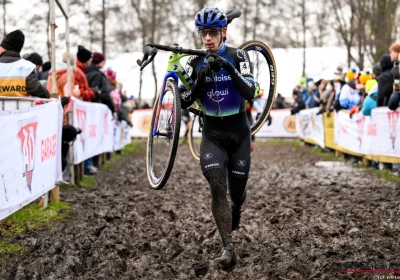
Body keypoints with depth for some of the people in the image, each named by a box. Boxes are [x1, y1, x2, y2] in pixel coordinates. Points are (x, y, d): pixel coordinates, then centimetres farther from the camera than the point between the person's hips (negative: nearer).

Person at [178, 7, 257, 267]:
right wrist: (199, 81, -20)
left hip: (238, 132, -1)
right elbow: (184, 102, -3)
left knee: (237, 191, 9)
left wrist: (229, 68, -34)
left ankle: (234, 219, 46)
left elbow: (250, 93, -23)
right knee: (217, 187, -18)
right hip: (212, 133, 1)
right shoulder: (195, 63, -2)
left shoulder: (238, 56, -10)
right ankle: (228, 248, -16)